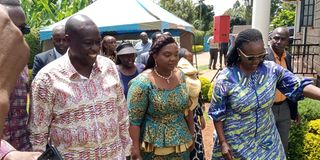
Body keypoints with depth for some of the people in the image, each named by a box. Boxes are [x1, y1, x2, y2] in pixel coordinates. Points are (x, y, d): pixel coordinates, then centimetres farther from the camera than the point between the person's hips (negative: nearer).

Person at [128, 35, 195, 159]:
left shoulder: (180, 75, -2)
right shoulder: (143, 83, -19)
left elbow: (187, 108, 7)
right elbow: (133, 120, -16)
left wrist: (191, 135, 9)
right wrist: (135, 149, -18)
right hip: (154, 148, -5)